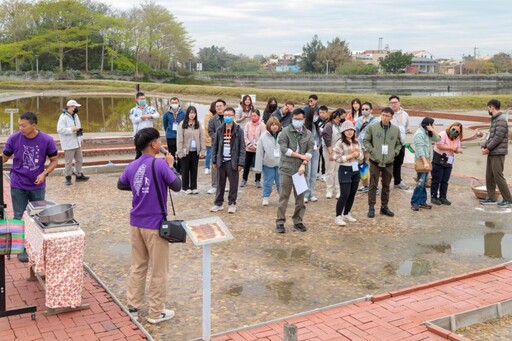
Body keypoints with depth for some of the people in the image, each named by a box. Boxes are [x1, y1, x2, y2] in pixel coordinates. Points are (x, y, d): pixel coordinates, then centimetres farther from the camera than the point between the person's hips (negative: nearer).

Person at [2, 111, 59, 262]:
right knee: (19, 217, 7)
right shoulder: (14, 138, -11)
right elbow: (4, 157, 1)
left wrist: (44, 173, -16)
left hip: (37, 186, 0)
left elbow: (54, 161, -2)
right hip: (18, 186, 0)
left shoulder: (47, 140, -13)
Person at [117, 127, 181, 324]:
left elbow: (121, 185, 20)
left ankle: (133, 307, 25)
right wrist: (171, 165, 0)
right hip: (155, 225, -6)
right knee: (159, 271, 6)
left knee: (137, 267, 17)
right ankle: (156, 313, 15)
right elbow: (177, 186, -12)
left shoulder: (132, 166, 4)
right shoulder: (160, 164, -17)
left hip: (136, 223, 6)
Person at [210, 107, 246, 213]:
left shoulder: (238, 130, -4)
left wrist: (241, 163, -11)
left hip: (233, 162, -3)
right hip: (221, 161, 3)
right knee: (220, 183, 10)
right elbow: (215, 146, 9)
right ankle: (218, 203, 18)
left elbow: (242, 148, -5)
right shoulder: (219, 130, 6)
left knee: (233, 184, 5)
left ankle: (232, 203, 17)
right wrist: (214, 161, 4)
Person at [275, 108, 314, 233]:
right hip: (286, 169, -3)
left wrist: (303, 164, -13)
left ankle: (298, 221, 16)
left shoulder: (308, 134, 10)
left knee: (300, 197, 7)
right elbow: (284, 149, -11)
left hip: (301, 169, 3)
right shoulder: (285, 132, 0)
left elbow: (310, 150, 2)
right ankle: (280, 222, 4)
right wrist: (301, 156, -9)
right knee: (284, 197, -1)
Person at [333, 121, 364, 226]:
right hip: (345, 170, -6)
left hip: (356, 170, 6)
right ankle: (338, 216, 1)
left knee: (352, 194, 10)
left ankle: (346, 214, 25)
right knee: (344, 194, -9)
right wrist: (350, 156, -19)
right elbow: (337, 158, -15)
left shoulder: (357, 143, 9)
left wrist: (357, 154, -11)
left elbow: (362, 157, 10)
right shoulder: (340, 143, -10)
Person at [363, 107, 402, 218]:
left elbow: (398, 144, 14)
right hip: (375, 161, -3)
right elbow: (365, 140, 1)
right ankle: (371, 207, 10)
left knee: (386, 186, 12)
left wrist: (395, 152, 0)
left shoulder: (396, 129, 3)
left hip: (389, 162, 3)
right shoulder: (372, 127, -5)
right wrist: (372, 150, -9)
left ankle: (384, 206, 23)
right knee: (373, 185, 3)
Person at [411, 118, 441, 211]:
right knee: (420, 183, -10)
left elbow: (437, 139, 9)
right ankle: (414, 203, -6)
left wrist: (433, 130, -4)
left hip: (427, 160, 9)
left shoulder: (428, 133, 14)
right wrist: (425, 162, -24)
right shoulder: (419, 133, -13)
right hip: (421, 161, -9)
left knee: (424, 183, 11)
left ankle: (422, 202, 16)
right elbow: (420, 149, -19)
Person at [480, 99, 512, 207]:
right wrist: (484, 146, 5)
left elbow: (498, 137, -19)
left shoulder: (501, 120, -14)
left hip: (498, 153, -9)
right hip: (491, 153, 9)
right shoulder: (494, 119, 16)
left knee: (498, 176, -7)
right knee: (489, 176, 11)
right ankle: (491, 198, 19)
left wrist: (488, 148, -14)